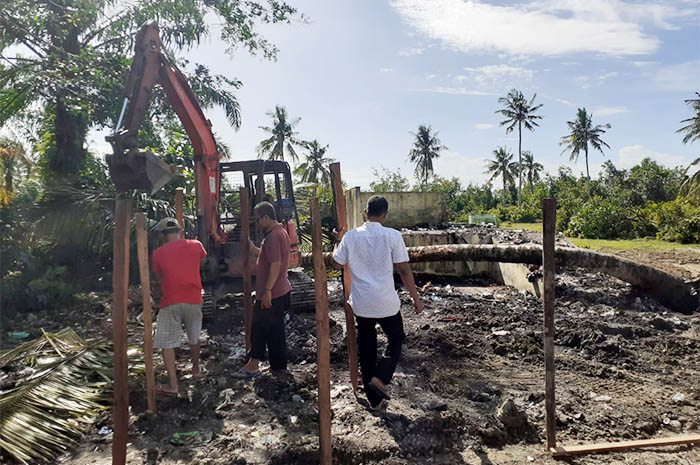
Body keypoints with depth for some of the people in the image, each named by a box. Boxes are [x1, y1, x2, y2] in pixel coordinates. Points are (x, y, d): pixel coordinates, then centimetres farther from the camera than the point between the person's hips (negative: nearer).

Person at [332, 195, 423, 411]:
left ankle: (375, 400, 23)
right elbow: (404, 270, -8)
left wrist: (338, 243, 23)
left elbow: (336, 264, 7)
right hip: (386, 303, -3)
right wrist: (416, 299, 2)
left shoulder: (350, 236, -3)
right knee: (396, 340, 21)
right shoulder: (392, 236, -10)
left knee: (366, 349, 14)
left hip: (360, 304, 3)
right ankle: (379, 378, 0)